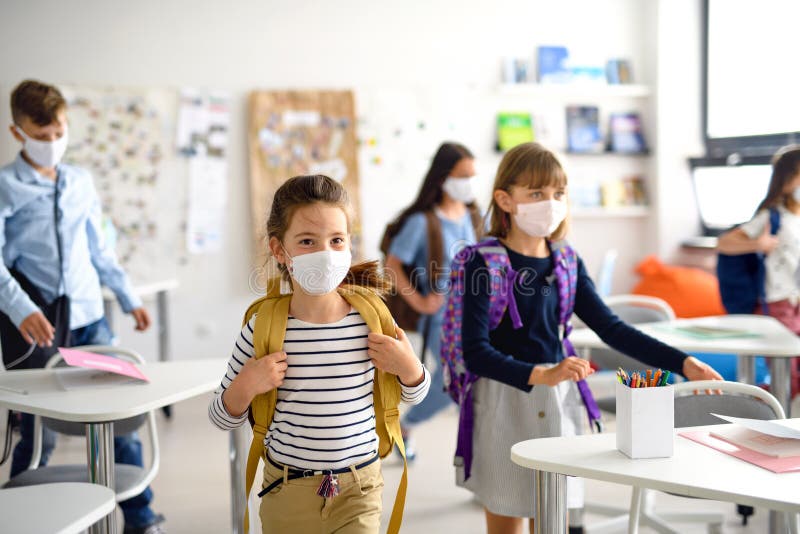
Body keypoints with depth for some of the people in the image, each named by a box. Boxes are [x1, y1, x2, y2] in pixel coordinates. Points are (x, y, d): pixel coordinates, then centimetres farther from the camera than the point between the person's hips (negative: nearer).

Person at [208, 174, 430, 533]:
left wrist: (409, 368, -14)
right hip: (287, 492, 1)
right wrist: (244, 387, -20)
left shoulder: (372, 317, -10)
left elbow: (414, 395, 8)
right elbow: (222, 418, 0)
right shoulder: (264, 326, -12)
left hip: (358, 492, 0)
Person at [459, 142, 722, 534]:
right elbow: (476, 352, -20)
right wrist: (541, 375, -34)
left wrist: (681, 363, -6)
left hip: (557, 402, 5)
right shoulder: (483, 263, -12)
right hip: (504, 401, -5)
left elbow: (611, 329, 3)